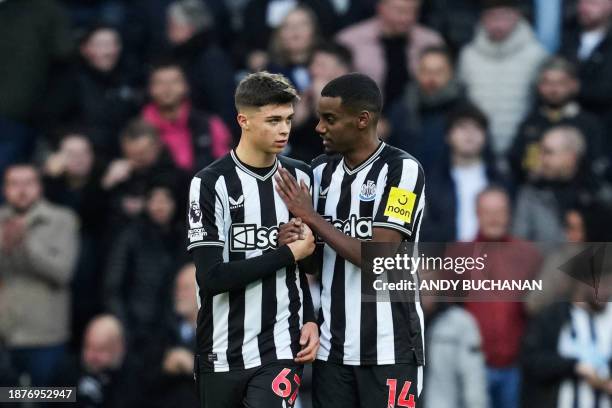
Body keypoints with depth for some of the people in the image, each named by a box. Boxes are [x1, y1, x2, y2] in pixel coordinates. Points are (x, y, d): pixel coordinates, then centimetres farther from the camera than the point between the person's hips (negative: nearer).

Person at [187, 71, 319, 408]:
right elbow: (211, 277, -15)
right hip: (221, 355, -2)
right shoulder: (211, 183, -7)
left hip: (280, 351, 2)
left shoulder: (301, 177, 7)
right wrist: (289, 253, -10)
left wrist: (310, 319, 4)